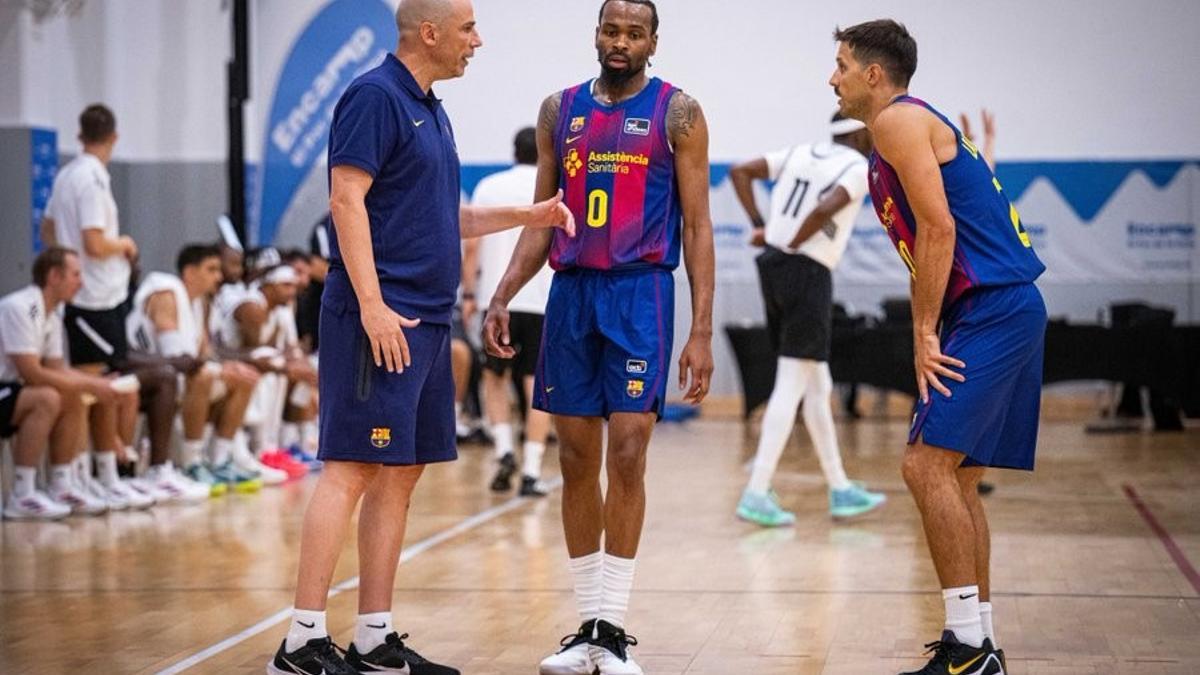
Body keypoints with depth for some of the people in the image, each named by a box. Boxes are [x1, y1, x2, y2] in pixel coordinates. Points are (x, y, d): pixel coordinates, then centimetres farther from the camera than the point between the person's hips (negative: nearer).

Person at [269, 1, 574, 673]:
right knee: (351, 470, -11)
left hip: (425, 319, 10)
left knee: (401, 474, 9)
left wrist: (527, 215, 19)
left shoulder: (431, 110, 20)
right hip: (381, 319, -10)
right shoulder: (375, 95, -9)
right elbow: (347, 199, -16)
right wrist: (372, 303, -21)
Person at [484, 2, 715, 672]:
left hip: (640, 292, -4)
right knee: (577, 460, 5)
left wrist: (702, 330, -9)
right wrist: (503, 297, 4)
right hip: (571, 291, 4)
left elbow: (697, 224, -2)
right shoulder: (560, 110, 12)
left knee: (627, 455, -10)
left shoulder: (677, 112, 0)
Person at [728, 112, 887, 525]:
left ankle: (840, 490, 22)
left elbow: (740, 172, 13)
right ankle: (756, 495, -12)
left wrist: (760, 226, 9)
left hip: (772, 265, 8)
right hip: (808, 273, -8)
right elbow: (825, 210, -23)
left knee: (818, 387, 15)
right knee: (791, 387, -7)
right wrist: (793, 243, -9)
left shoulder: (801, 153, 15)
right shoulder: (861, 168, -6)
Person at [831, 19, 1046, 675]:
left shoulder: (900, 119, -8)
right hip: (1003, 312, 10)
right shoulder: (906, 128, 22)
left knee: (927, 463, -14)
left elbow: (938, 229, -17)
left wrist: (925, 332, -14)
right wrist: (927, 336, 15)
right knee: (956, 477, 13)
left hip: (991, 309, -10)